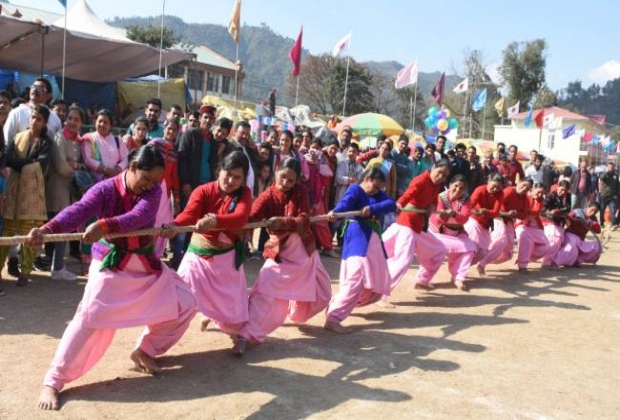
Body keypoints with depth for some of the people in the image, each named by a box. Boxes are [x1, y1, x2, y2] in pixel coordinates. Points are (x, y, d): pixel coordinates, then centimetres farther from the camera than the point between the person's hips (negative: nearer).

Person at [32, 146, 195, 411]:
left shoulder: (153, 191, -9)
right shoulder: (105, 190, -15)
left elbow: (139, 217, -29)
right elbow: (79, 210, -34)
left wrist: (104, 226, -47)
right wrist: (47, 229, -54)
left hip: (146, 264, 5)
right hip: (110, 265, -4)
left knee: (184, 304, 5)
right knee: (90, 317, -20)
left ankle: (145, 350, 23)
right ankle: (52, 382, -6)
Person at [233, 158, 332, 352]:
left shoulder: (301, 191, -9)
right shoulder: (268, 196, -15)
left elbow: (304, 220, -20)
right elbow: (249, 219, -28)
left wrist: (283, 222, -40)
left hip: (304, 250, 4)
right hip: (280, 252, -4)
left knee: (321, 292, 19)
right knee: (265, 290, -23)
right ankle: (245, 335, -20)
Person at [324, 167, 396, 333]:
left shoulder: (378, 194, 15)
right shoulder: (355, 189, -5)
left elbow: (391, 204, -4)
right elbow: (346, 202, -27)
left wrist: (372, 208, -21)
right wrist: (334, 212, -49)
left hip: (373, 240, 9)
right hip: (358, 239, -8)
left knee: (377, 285, 16)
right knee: (356, 280, -23)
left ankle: (339, 304, 32)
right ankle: (332, 319, -23)